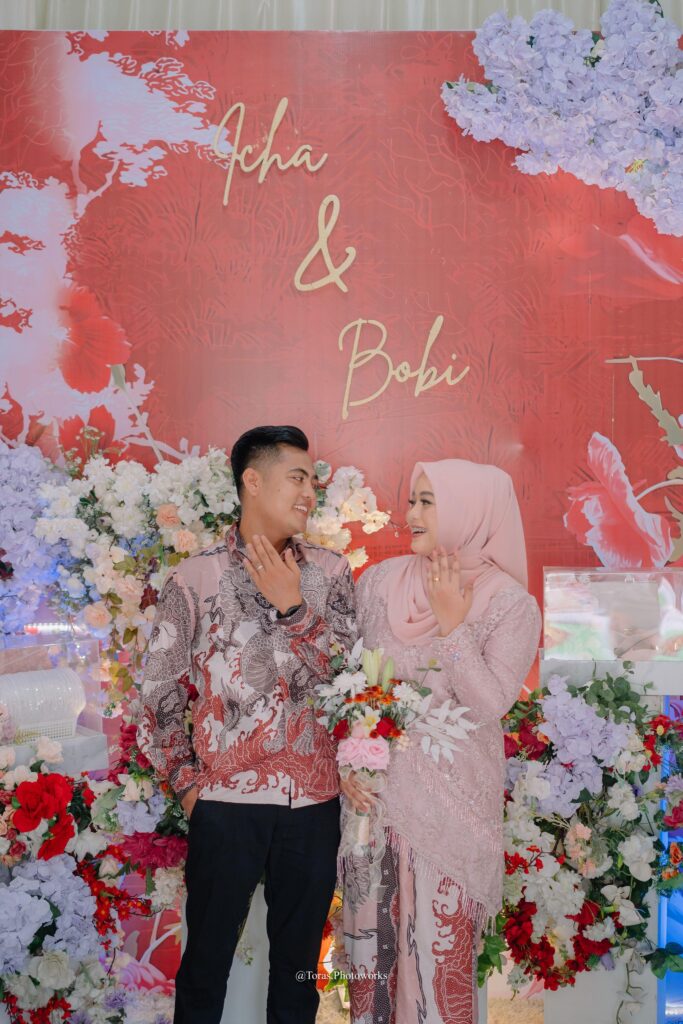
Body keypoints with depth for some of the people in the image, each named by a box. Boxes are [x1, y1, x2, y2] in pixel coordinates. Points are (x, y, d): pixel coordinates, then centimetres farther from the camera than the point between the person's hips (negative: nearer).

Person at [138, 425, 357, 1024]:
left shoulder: (330, 573, 3)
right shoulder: (196, 579, -3)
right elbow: (160, 693, 1)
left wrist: (291, 605, -12)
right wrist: (186, 780, 1)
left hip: (315, 801, 2)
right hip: (227, 801, -2)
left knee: (299, 963, 16)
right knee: (206, 963, 12)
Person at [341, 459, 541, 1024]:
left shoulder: (512, 605, -8)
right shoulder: (379, 581, 1)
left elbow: (489, 705, -16)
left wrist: (452, 625, -18)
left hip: (452, 801, -3)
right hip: (373, 790, 3)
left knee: (440, 946, 5)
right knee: (372, 938, 13)